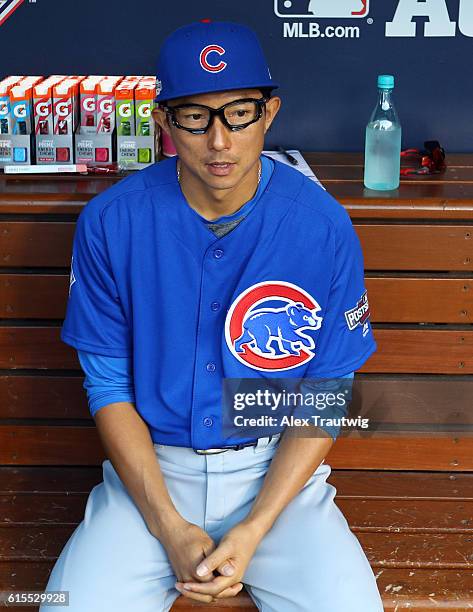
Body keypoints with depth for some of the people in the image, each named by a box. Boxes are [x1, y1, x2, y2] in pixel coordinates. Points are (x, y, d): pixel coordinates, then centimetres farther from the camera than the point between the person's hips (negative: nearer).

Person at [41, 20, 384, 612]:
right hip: (149, 466, 0)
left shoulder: (322, 225, -10)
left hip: (277, 472, 0)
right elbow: (108, 385, -3)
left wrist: (253, 531, -14)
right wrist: (169, 527, -13)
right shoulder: (110, 222, -8)